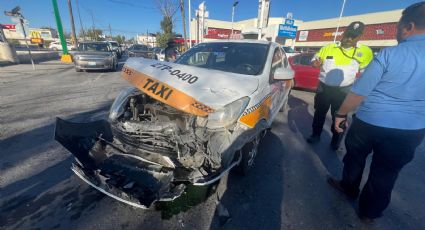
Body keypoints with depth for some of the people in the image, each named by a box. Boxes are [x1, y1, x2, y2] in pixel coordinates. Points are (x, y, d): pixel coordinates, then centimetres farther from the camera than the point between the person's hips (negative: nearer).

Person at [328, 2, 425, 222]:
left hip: (370, 122, -3)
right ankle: (370, 212, 33)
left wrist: (341, 114, -3)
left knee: (355, 157, 21)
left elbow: (359, 92, -15)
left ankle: (348, 187, 44)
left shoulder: (389, 54, -14)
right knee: (386, 173, 16)